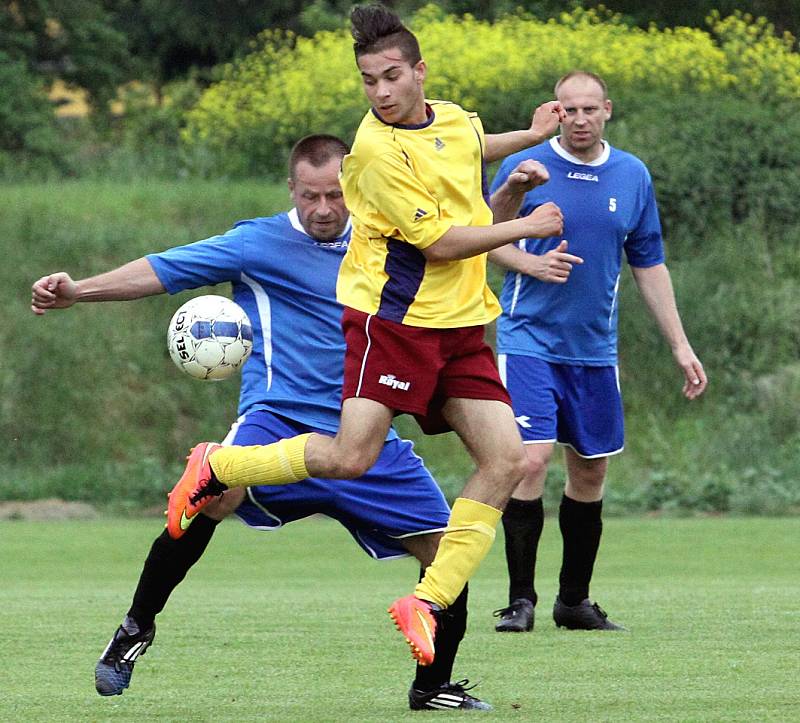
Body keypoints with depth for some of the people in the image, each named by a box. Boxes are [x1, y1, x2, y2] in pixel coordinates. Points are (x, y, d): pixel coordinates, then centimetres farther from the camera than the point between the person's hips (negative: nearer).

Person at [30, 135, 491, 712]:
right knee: (218, 491, -33)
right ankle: (136, 630, -15)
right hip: (282, 422, -5)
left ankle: (434, 687, 22)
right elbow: (164, 270, -5)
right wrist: (77, 290, -17)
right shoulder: (260, 242, 1)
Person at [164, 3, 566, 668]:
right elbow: (441, 241, -17)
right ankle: (215, 469, 6)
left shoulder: (455, 119, 10)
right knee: (350, 457, -17)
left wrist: (532, 137, 29)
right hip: (393, 319, -7)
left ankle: (428, 603, -2)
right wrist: (526, 227, -8)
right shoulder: (376, 149, -15)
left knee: (507, 462, -6)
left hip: (462, 325, 7)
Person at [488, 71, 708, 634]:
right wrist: (531, 263, -20)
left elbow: (649, 264, 12)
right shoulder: (525, 167, -5)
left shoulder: (633, 177, 6)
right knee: (530, 461, -16)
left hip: (595, 349, 4)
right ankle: (521, 599, -8)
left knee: (591, 472, 9)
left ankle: (575, 600, 23)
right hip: (529, 339, -4)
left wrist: (680, 345, 8)